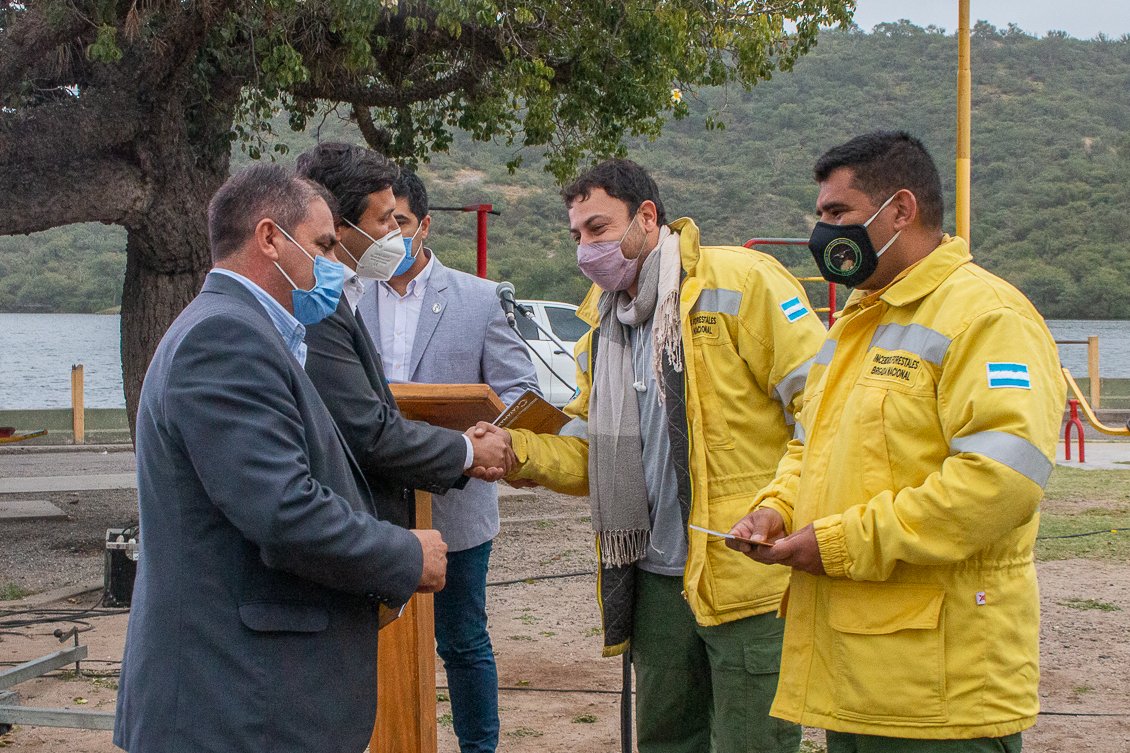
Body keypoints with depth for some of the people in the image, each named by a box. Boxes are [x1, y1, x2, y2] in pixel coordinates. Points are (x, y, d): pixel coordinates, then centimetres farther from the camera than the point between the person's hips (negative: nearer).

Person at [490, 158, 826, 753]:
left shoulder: (741, 282, -9)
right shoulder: (603, 328, 15)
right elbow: (588, 455, 15)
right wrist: (518, 452, -4)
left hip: (750, 576, -7)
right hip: (657, 577, 7)